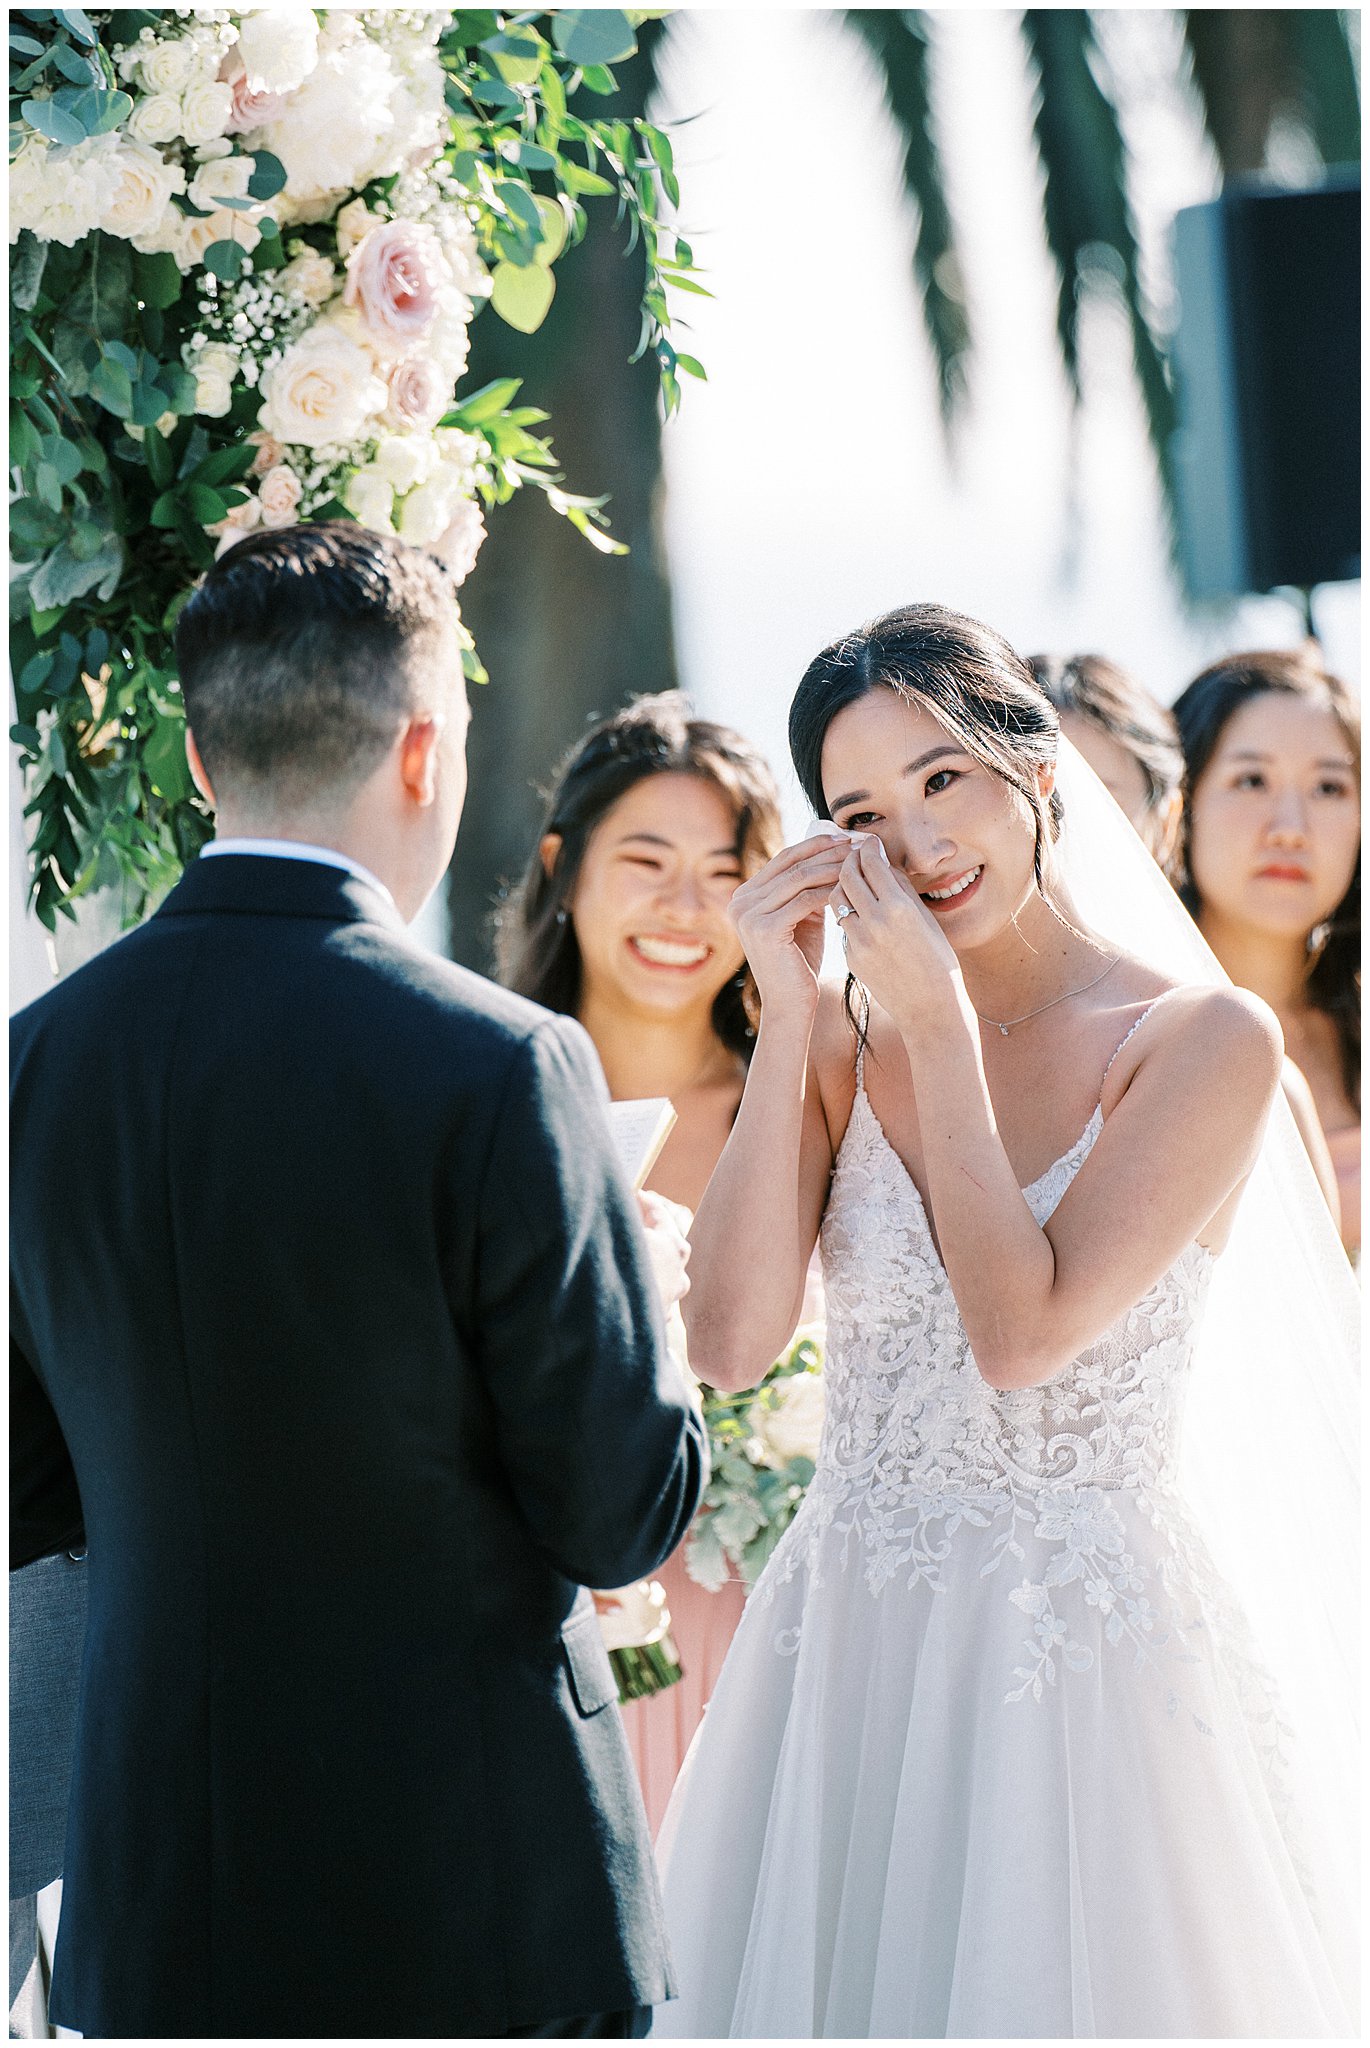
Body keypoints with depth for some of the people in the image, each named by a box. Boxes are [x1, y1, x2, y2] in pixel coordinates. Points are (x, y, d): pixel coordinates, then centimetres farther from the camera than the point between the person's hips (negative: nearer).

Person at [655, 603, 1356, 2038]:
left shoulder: (1203, 1042, -7)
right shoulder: (843, 1043, 5)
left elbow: (1024, 1333, -17)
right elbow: (726, 1342, -8)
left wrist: (940, 1023, -13)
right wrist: (792, 1019, -9)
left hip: (1084, 1656, -4)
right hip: (847, 1653, 4)